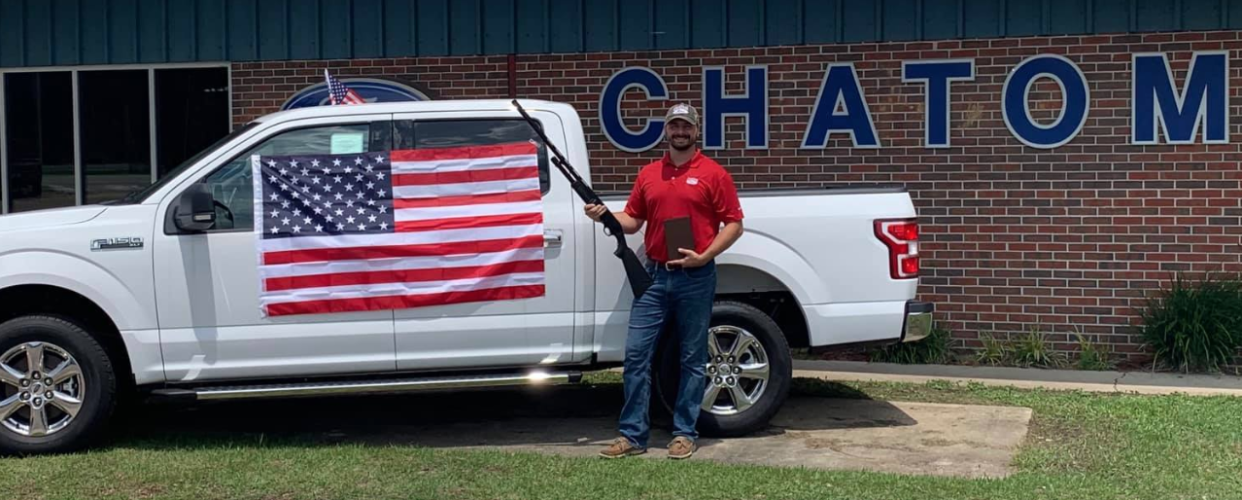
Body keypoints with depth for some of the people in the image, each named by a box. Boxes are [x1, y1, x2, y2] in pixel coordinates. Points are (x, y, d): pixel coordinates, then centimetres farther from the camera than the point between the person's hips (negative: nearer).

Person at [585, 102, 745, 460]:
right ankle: (633, 435, 7)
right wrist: (605, 216, -5)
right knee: (636, 354, 0)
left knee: (692, 359, 5)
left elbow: (734, 224, -3)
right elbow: (633, 220, 15)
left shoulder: (714, 174, -1)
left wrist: (704, 256, -15)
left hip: (696, 278, -4)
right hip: (654, 275, 4)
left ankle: (685, 433, 14)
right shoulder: (648, 174, 11)